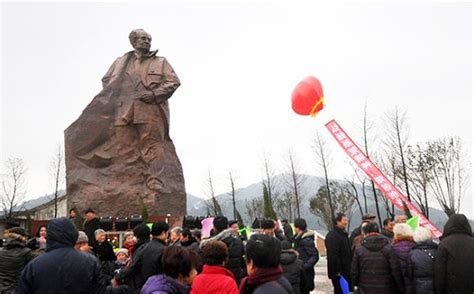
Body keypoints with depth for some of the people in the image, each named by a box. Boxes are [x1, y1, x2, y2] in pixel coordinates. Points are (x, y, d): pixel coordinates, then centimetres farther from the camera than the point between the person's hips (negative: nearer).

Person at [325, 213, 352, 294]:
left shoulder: (343, 234, 15)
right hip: (339, 273, -10)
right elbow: (332, 256, -24)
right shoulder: (332, 235, -18)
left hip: (346, 271, 10)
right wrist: (337, 272, -24)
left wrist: (349, 269, 19)